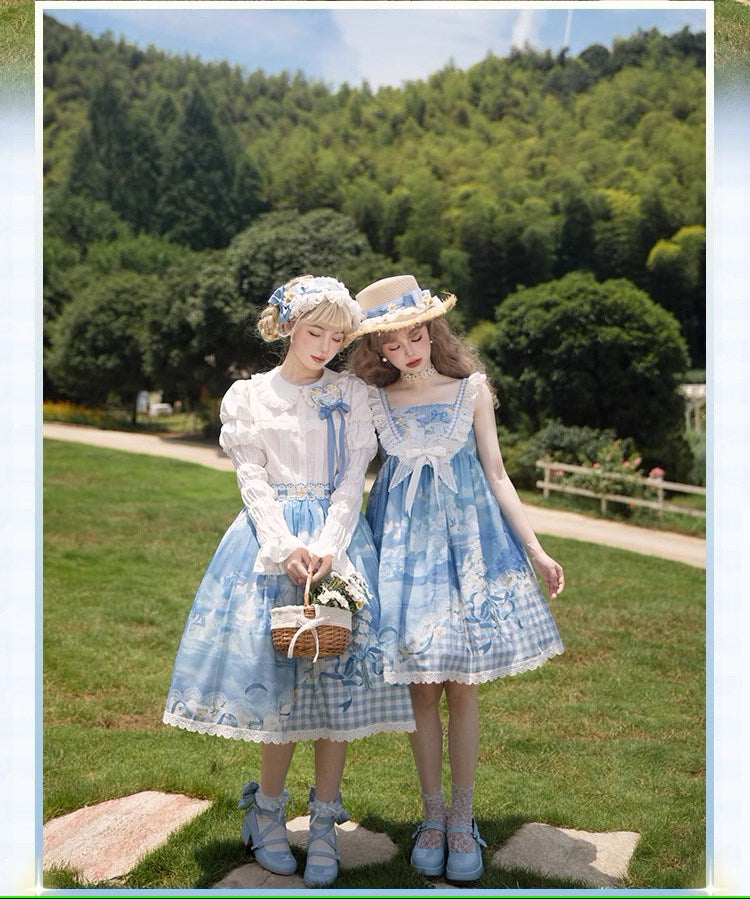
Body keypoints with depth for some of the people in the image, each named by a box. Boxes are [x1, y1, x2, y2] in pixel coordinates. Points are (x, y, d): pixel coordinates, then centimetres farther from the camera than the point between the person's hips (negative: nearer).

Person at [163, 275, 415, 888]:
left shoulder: (352, 394, 9)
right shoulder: (250, 396, 8)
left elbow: (353, 479, 3)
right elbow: (253, 481, 1)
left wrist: (327, 547, -13)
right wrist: (285, 546, -14)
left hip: (337, 540, 1)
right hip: (271, 538, -1)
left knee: (336, 676, -2)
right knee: (276, 673, -3)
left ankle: (324, 824, 10)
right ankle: (268, 810, 17)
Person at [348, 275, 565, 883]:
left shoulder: (471, 387, 2)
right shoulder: (373, 399, 2)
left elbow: (495, 473, 3)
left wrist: (535, 548, 0)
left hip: (468, 536, 0)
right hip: (404, 539, 1)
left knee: (462, 686, 1)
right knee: (422, 688, 4)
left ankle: (463, 820, 15)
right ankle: (433, 815, 20)